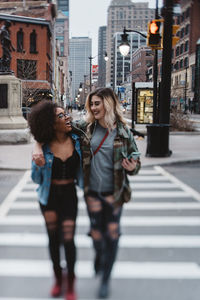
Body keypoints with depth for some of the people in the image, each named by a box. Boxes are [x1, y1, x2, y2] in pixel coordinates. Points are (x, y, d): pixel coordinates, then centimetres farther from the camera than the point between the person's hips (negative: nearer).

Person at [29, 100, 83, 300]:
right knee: (53, 238, 12)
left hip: (69, 195, 0)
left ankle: (70, 283, 19)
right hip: (49, 196, 0)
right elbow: (36, 178, -5)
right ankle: (57, 278, 35)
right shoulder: (44, 147, -11)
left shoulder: (76, 141, -7)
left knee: (68, 239, -3)